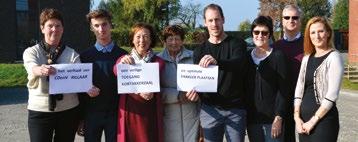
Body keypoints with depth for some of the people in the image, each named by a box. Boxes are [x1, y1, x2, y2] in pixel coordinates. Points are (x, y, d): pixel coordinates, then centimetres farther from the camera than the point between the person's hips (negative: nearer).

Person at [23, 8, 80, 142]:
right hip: (39, 111, -1)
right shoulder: (31, 52, 0)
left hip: (68, 110, 2)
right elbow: (32, 69, -21)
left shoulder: (72, 54, 3)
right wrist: (40, 70, -45)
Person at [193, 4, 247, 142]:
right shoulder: (200, 50, 10)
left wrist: (217, 62, -41)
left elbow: (239, 63, -21)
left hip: (236, 109, -2)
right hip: (210, 110, 2)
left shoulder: (237, 44, 1)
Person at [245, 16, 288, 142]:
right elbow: (243, 87, 9)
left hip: (272, 117, -3)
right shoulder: (247, 56, 8)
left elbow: (283, 89, -7)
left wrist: (278, 117, -13)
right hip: (252, 118, 4)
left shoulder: (278, 56, -4)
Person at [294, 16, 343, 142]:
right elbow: (299, 89, 8)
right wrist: (297, 117, -3)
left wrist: (313, 120, -13)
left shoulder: (334, 57, -7)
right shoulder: (307, 58, 11)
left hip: (324, 119, -6)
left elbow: (332, 95, -14)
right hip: (304, 119, 6)